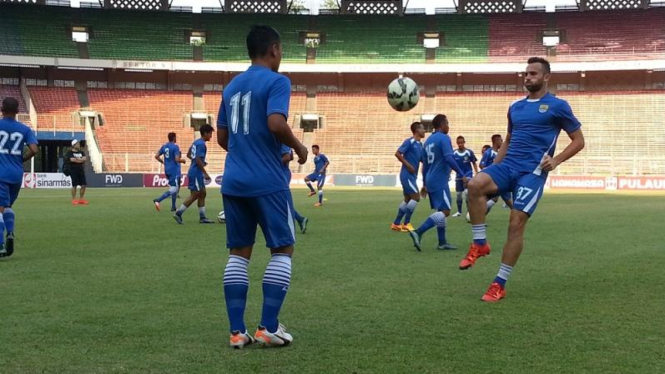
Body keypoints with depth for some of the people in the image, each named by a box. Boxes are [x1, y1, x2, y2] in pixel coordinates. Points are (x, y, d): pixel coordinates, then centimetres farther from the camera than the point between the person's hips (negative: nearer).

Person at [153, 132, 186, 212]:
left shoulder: (164, 146, 7)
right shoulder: (175, 147, -13)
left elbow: (156, 156, 7)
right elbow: (177, 159, -21)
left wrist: (163, 162, 21)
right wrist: (183, 160, 0)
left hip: (167, 170, 8)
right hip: (174, 171, -8)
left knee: (173, 189, 18)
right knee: (173, 190, -8)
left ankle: (173, 207, 17)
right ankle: (158, 200, -23)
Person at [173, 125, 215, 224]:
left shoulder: (196, 142, 12)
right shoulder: (201, 144, -17)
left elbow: (188, 154, 22)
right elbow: (198, 160, -23)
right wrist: (205, 174, -19)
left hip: (194, 172, 10)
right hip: (196, 173, -10)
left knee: (202, 194, 12)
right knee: (194, 195, -4)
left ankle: (202, 217, 14)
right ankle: (178, 213, 0)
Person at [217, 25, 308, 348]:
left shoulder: (231, 86, 16)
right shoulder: (276, 81, -6)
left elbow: (222, 137, 17)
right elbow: (276, 123, -21)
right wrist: (298, 147, -4)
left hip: (233, 182, 6)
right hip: (267, 181, -6)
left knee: (239, 253, 8)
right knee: (282, 249, 4)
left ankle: (237, 331, 4)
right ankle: (268, 328, -1)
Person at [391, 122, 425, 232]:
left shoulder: (420, 145, 12)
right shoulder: (409, 142, -13)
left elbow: (423, 160, 20)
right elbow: (397, 154, -18)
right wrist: (408, 165, -19)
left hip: (412, 176, 9)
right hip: (407, 175, -9)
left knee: (408, 199, 11)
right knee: (416, 197, -11)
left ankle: (396, 224, 17)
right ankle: (406, 224, -5)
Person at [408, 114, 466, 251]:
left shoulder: (428, 140, 16)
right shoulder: (444, 138, -10)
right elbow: (449, 159, -21)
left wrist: (425, 184, 24)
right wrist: (462, 175, -16)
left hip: (431, 181, 9)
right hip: (440, 181, -9)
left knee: (440, 210, 14)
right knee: (445, 211, -11)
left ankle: (442, 242, 12)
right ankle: (418, 232, -23)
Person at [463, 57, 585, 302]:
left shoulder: (557, 106, 1)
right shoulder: (515, 107, 18)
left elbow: (579, 140, 4)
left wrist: (555, 161, -9)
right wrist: (494, 167, 17)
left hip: (532, 171, -4)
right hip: (507, 165, 5)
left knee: (516, 223, -11)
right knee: (475, 185, -27)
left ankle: (500, 284, 0)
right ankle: (480, 244, -13)